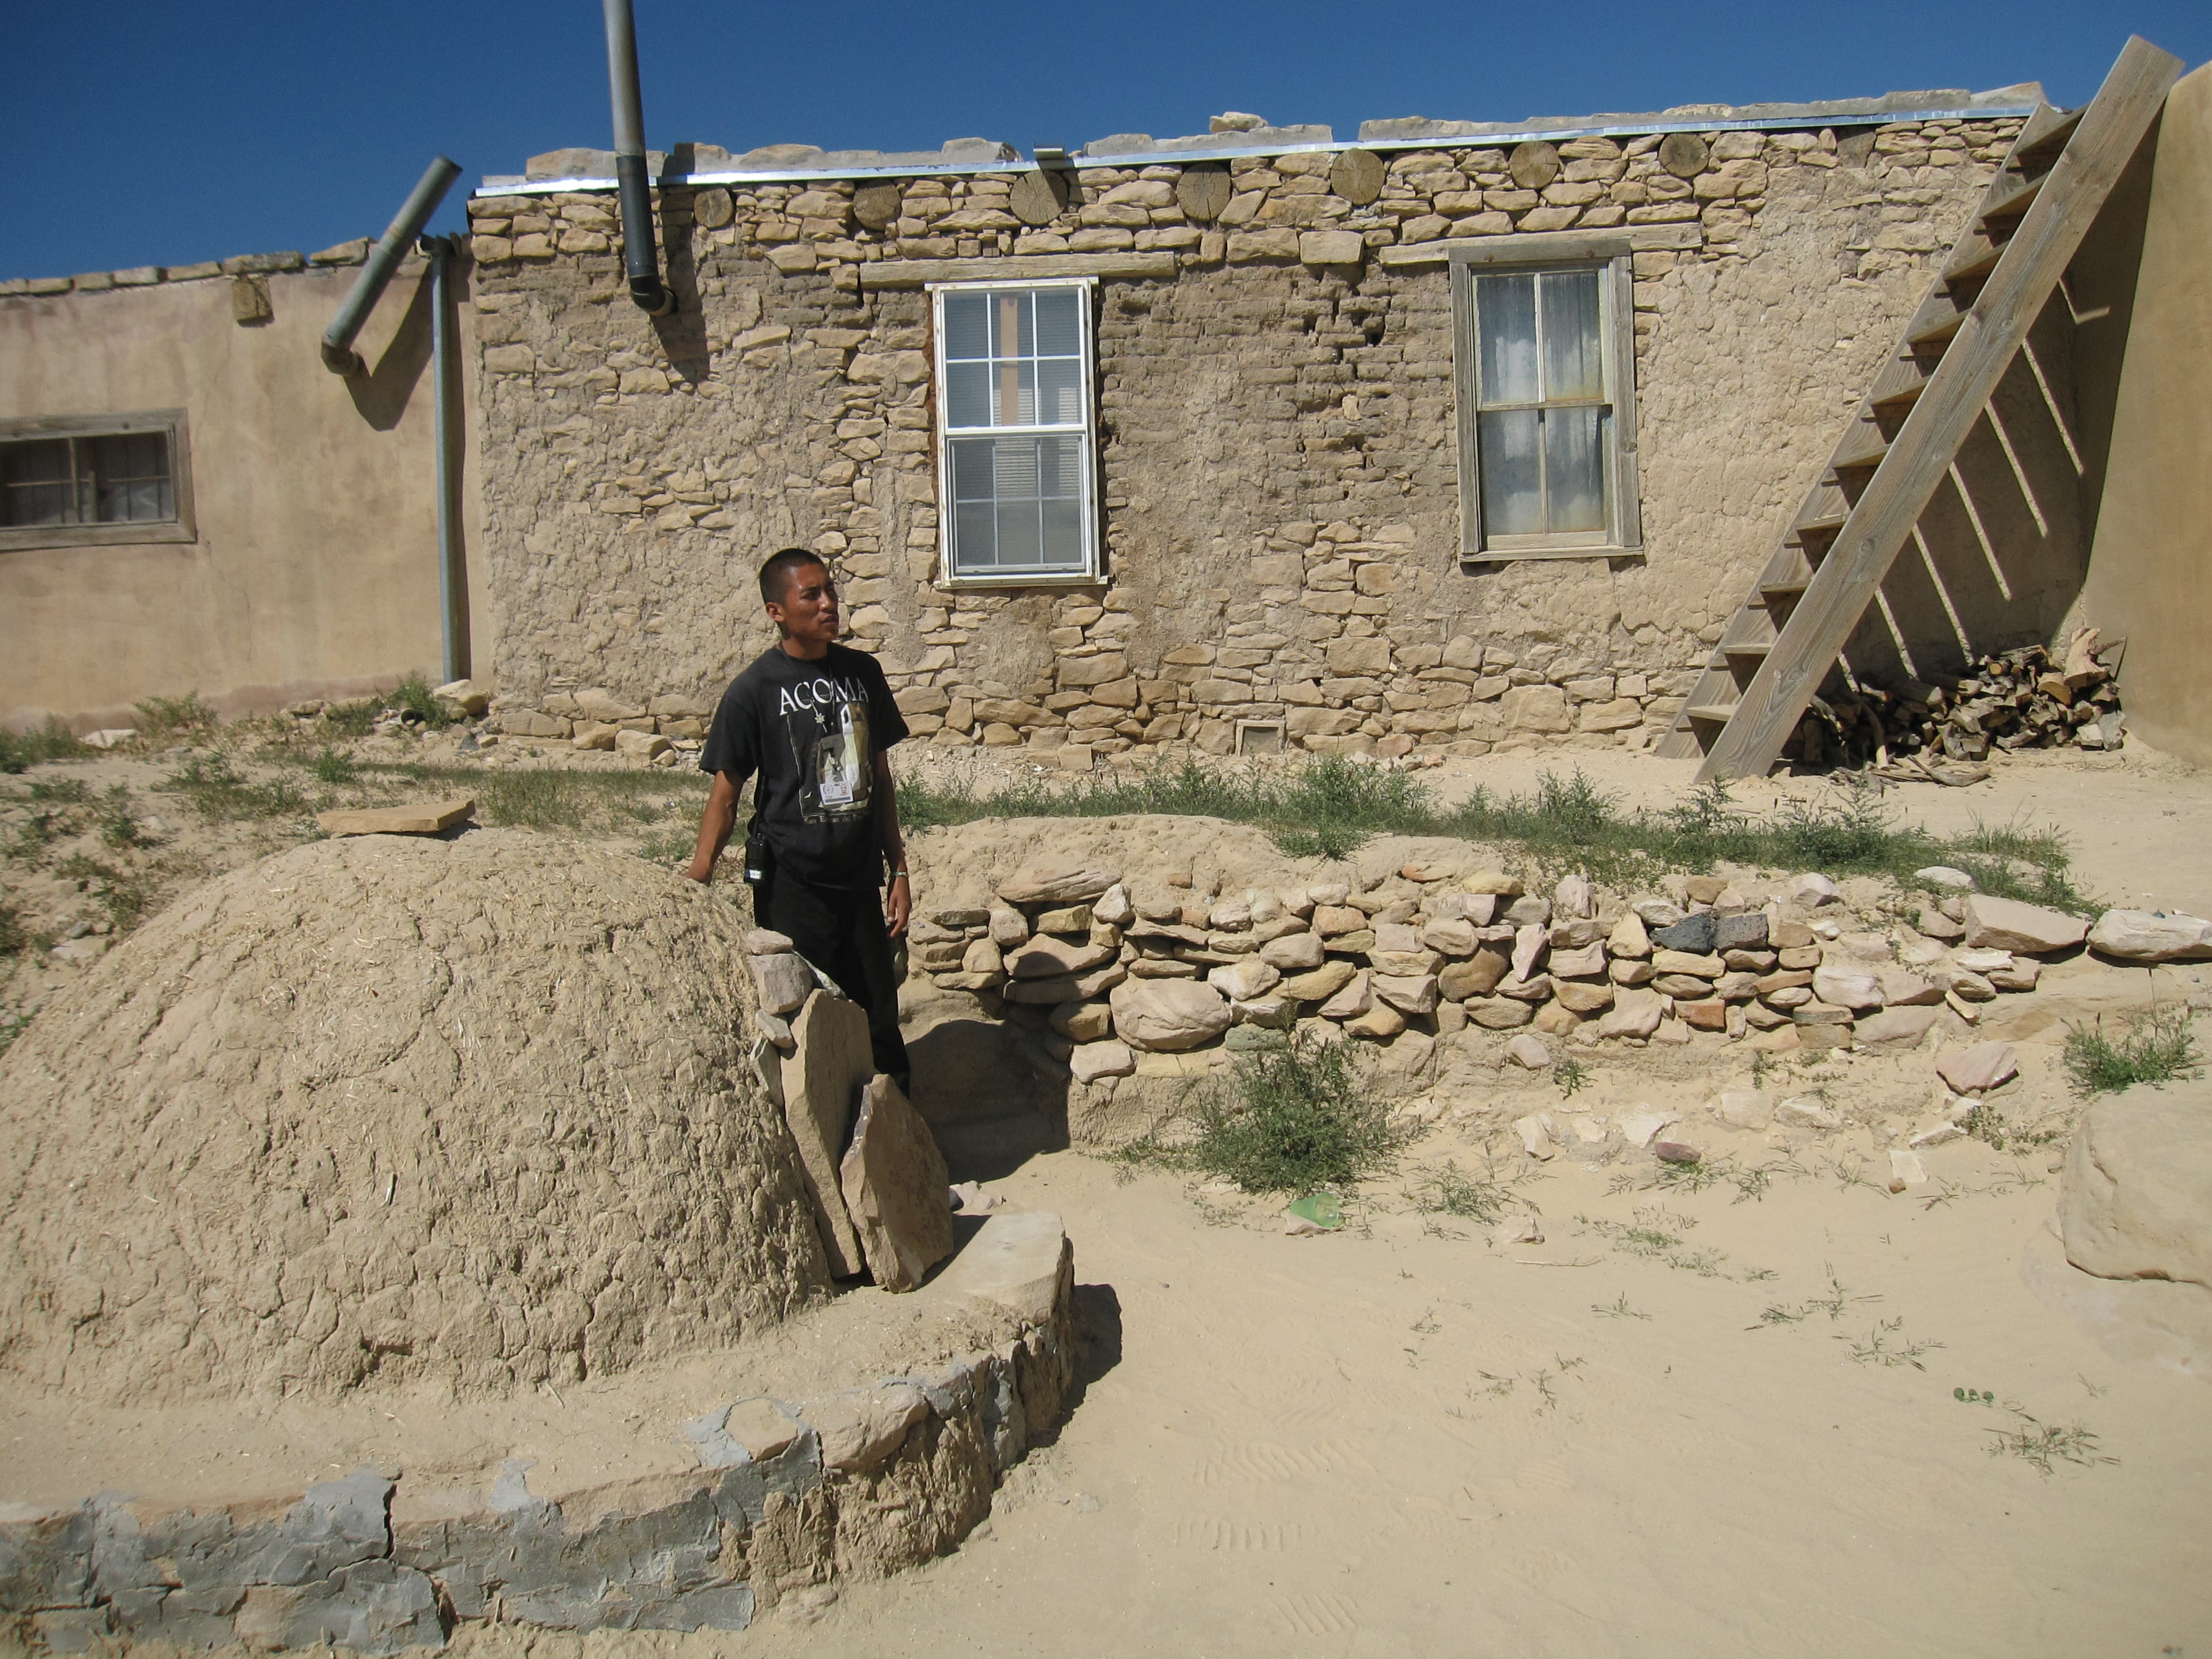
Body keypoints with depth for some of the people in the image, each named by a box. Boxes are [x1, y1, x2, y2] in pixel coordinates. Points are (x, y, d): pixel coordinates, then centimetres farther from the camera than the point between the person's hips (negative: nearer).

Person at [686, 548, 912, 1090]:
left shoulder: (862, 672, 6)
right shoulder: (755, 690, -7)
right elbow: (725, 797, -6)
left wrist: (898, 870, 11)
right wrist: (694, 887, -14)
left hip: (859, 879, 4)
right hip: (792, 885, -4)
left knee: (880, 1024, 11)